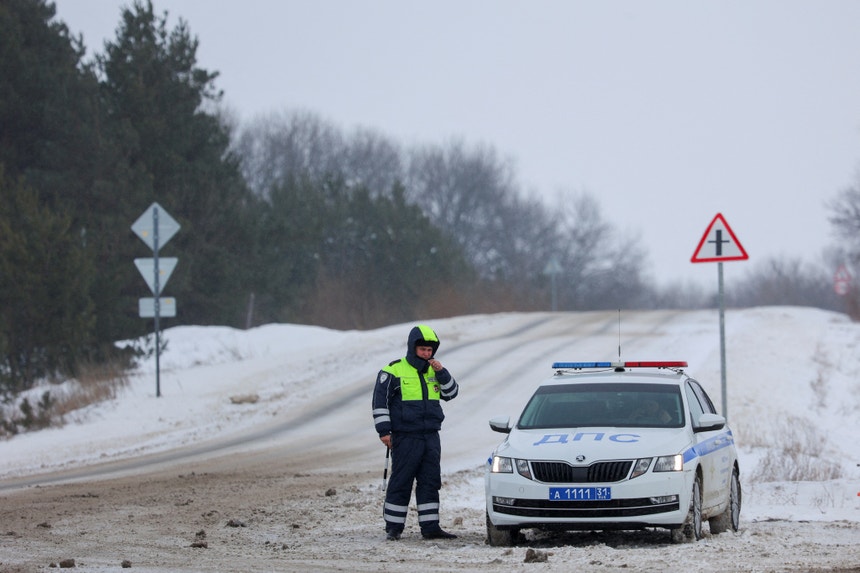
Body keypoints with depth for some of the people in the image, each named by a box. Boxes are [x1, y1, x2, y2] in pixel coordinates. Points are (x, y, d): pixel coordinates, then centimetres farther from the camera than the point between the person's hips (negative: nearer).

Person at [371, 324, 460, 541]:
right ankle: (393, 527, 3)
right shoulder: (394, 371, -5)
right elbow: (380, 401, -6)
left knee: (431, 482, 6)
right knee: (401, 482, -3)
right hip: (405, 438, -6)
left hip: (431, 437, 6)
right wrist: (384, 430, -11)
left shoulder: (433, 371, 14)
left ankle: (430, 527, 10)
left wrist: (442, 373, -5)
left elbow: (451, 393, 10)